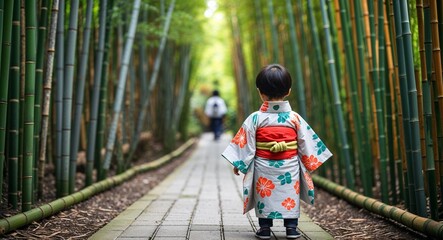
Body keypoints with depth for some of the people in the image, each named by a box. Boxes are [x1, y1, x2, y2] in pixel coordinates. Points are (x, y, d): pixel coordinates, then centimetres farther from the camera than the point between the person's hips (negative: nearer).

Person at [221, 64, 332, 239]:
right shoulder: (294, 118, -5)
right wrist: (309, 163, 16)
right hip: (290, 168, 1)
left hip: (263, 168, -1)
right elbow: (305, 143, 2)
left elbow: (245, 144, -6)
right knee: (290, 197, 12)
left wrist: (238, 164, 5)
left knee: (265, 197, 10)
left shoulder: (255, 119, -9)